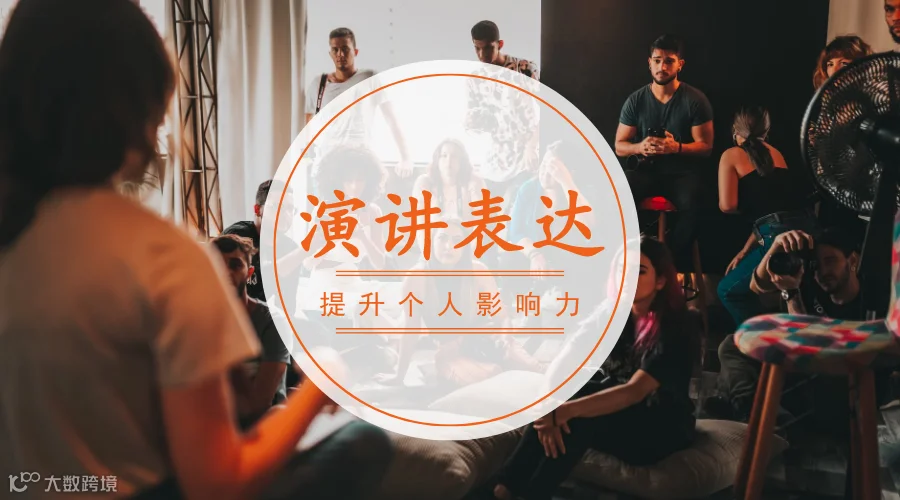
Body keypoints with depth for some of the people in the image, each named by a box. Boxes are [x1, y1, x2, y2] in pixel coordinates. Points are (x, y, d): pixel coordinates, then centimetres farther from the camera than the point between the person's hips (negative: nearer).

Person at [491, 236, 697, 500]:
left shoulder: (673, 329, -22)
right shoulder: (611, 311, -5)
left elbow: (634, 392, -34)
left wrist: (565, 412, -45)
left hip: (661, 428, -5)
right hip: (615, 410, 5)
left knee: (578, 420, -31)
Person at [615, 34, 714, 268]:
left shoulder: (695, 100, -3)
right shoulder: (635, 100, 3)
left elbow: (705, 146, -3)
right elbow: (619, 146, 4)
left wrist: (676, 147, -23)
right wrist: (640, 147, -20)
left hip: (681, 172, -2)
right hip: (645, 169, 2)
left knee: (690, 205, -36)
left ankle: (673, 264, -18)